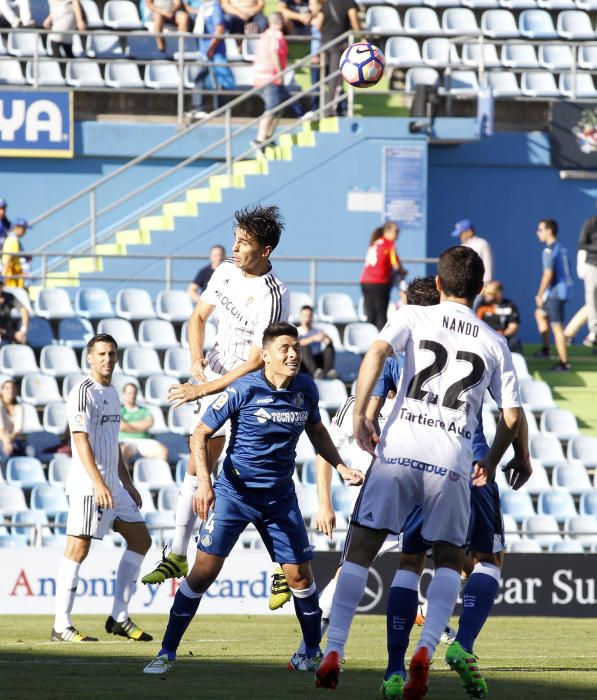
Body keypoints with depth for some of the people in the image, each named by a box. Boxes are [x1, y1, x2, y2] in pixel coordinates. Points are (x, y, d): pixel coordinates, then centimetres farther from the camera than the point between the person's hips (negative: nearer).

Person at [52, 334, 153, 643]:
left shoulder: (111, 393, 18)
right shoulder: (83, 392, -10)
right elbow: (81, 440, -18)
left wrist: (127, 483, 23)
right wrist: (98, 483, -27)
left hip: (112, 486, 9)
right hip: (87, 486, -9)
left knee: (140, 539, 8)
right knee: (78, 549, -9)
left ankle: (119, 618, 11)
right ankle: (61, 626, -7)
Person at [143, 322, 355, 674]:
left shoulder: (306, 389, -1)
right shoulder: (243, 390, -15)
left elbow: (317, 431, 19)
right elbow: (201, 434, -8)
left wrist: (341, 466, 6)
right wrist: (204, 483, -20)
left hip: (280, 497, 4)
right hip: (234, 492, -4)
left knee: (301, 575, 1)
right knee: (204, 570, -10)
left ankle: (313, 653, 21)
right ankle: (167, 652, -1)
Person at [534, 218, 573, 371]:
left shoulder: (549, 251, -16)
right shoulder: (562, 248, 12)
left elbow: (548, 274, -22)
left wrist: (540, 295, -13)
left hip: (555, 293, -10)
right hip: (563, 289, 10)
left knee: (557, 327, -9)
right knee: (540, 313, 29)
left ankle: (564, 363, -10)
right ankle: (545, 349, 32)